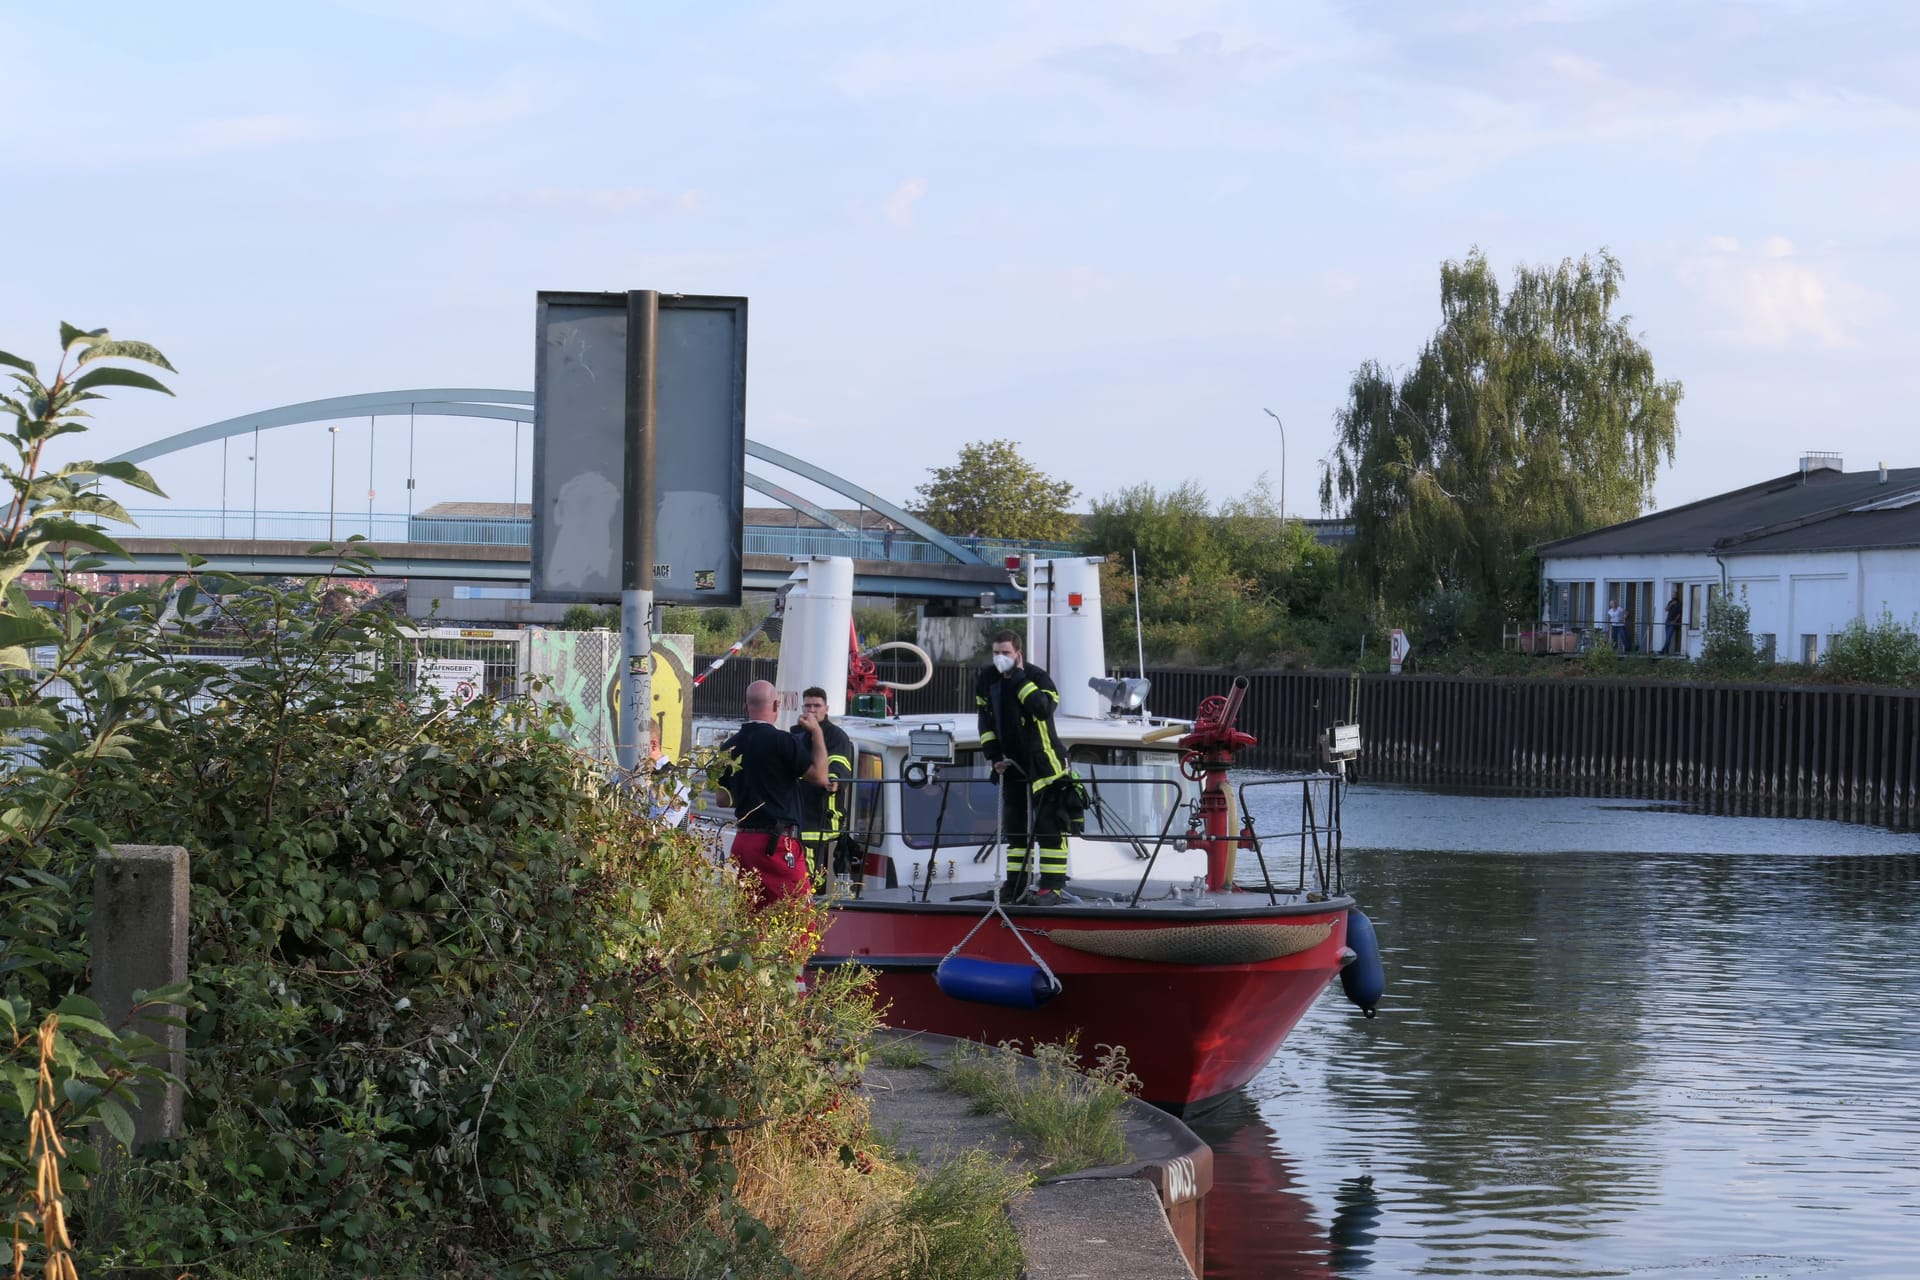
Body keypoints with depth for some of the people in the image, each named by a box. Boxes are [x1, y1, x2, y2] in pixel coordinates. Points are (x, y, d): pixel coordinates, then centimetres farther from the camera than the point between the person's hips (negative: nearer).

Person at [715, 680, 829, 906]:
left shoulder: (729, 747, 10)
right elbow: (820, 776, -4)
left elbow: (723, 799, 18)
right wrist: (817, 732, 4)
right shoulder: (783, 742, -10)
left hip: (742, 841, 7)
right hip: (777, 843, -7)